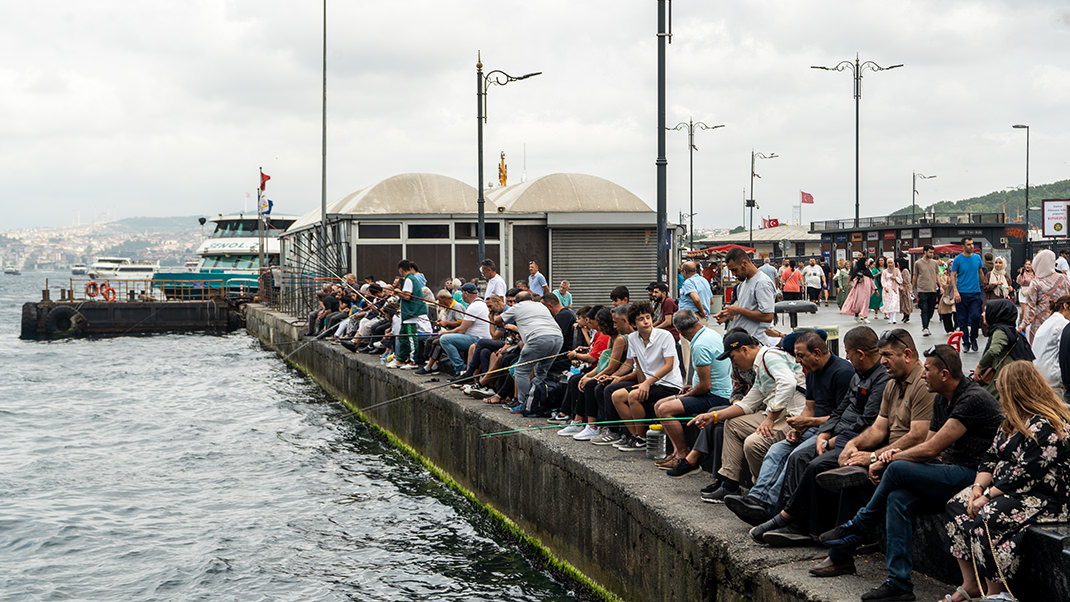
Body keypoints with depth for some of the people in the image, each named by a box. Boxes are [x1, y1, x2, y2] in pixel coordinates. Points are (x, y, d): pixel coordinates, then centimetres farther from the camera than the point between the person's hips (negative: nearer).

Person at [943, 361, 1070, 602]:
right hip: (1007, 490, 11)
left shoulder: (1044, 428, -19)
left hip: (1046, 498, -11)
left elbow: (1024, 475, -24)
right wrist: (978, 487, -3)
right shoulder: (1014, 421, 15)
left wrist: (988, 496, -21)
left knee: (986, 519, -31)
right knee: (957, 505, -3)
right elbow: (992, 456, 13)